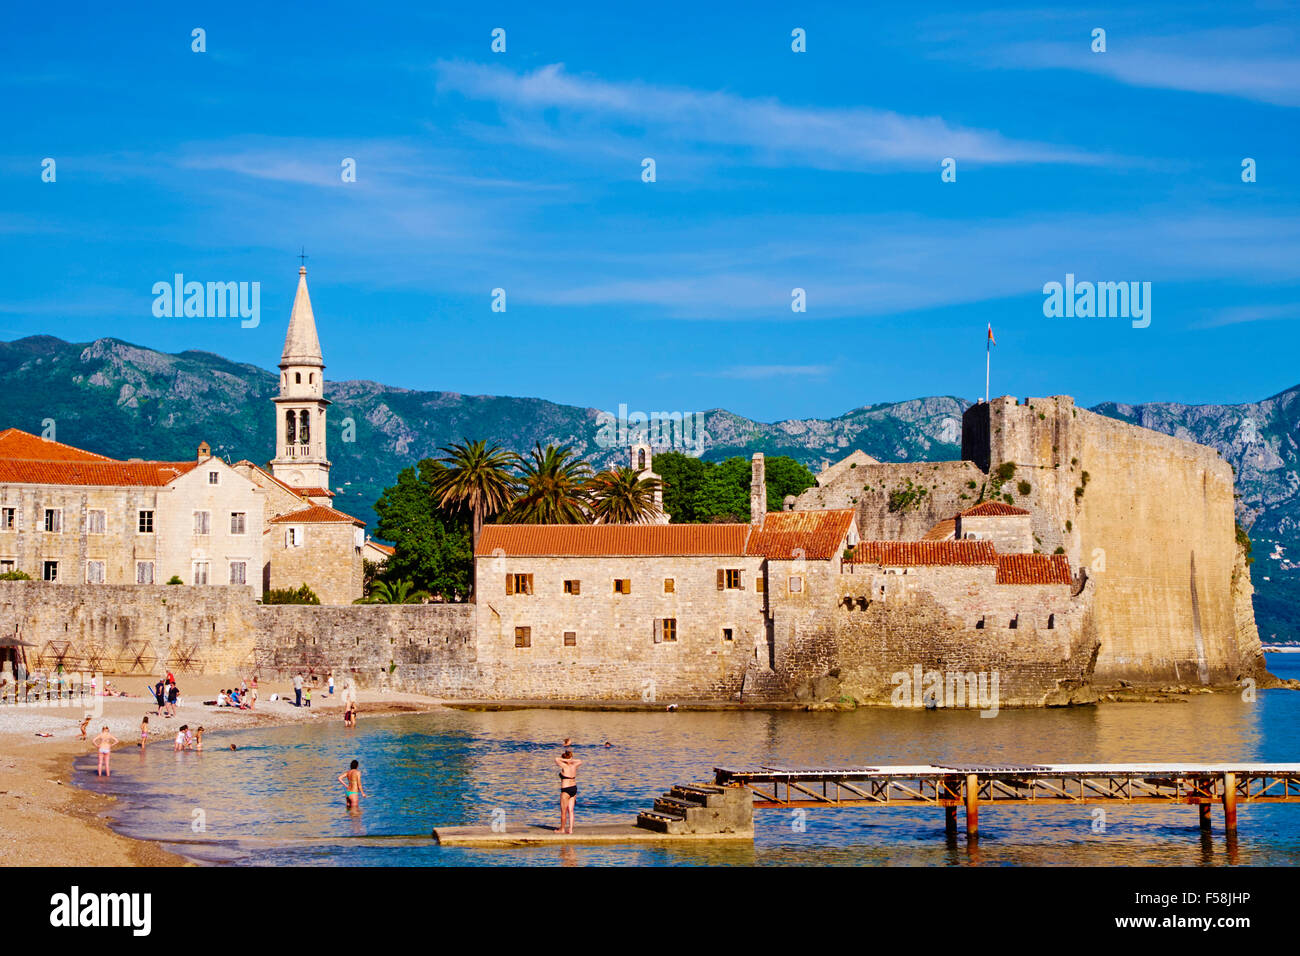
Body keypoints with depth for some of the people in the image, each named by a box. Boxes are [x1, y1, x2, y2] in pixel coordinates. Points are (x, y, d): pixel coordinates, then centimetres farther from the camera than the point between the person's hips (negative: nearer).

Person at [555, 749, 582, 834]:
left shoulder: (565, 767, -15)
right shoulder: (574, 766, 4)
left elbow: (556, 759, -14)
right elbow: (580, 761, 23)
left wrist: (566, 760, -11)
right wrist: (571, 760, 9)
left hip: (566, 790, -7)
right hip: (574, 788, 7)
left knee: (563, 811, 6)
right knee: (570, 811, 9)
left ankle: (562, 829, 16)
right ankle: (570, 829, 7)